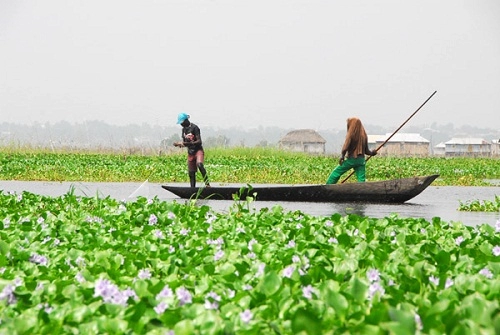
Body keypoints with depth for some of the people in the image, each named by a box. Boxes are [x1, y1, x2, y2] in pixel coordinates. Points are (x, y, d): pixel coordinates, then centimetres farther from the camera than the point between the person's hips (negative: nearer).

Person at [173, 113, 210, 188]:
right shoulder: (184, 129, 12)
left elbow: (199, 141, -19)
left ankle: (207, 184, -36)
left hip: (198, 150, -8)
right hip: (190, 153, 8)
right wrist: (179, 144, -2)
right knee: (191, 173, 6)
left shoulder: (194, 127, -12)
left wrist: (186, 143, -27)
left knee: (199, 164, -33)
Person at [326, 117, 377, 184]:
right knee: (361, 179, 4)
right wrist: (371, 153, 30)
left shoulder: (351, 135, -11)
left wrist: (342, 156, -4)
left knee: (336, 172, 10)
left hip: (351, 159, -4)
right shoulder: (364, 135, 6)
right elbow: (366, 150, 12)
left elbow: (345, 148, -18)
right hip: (361, 160, 4)